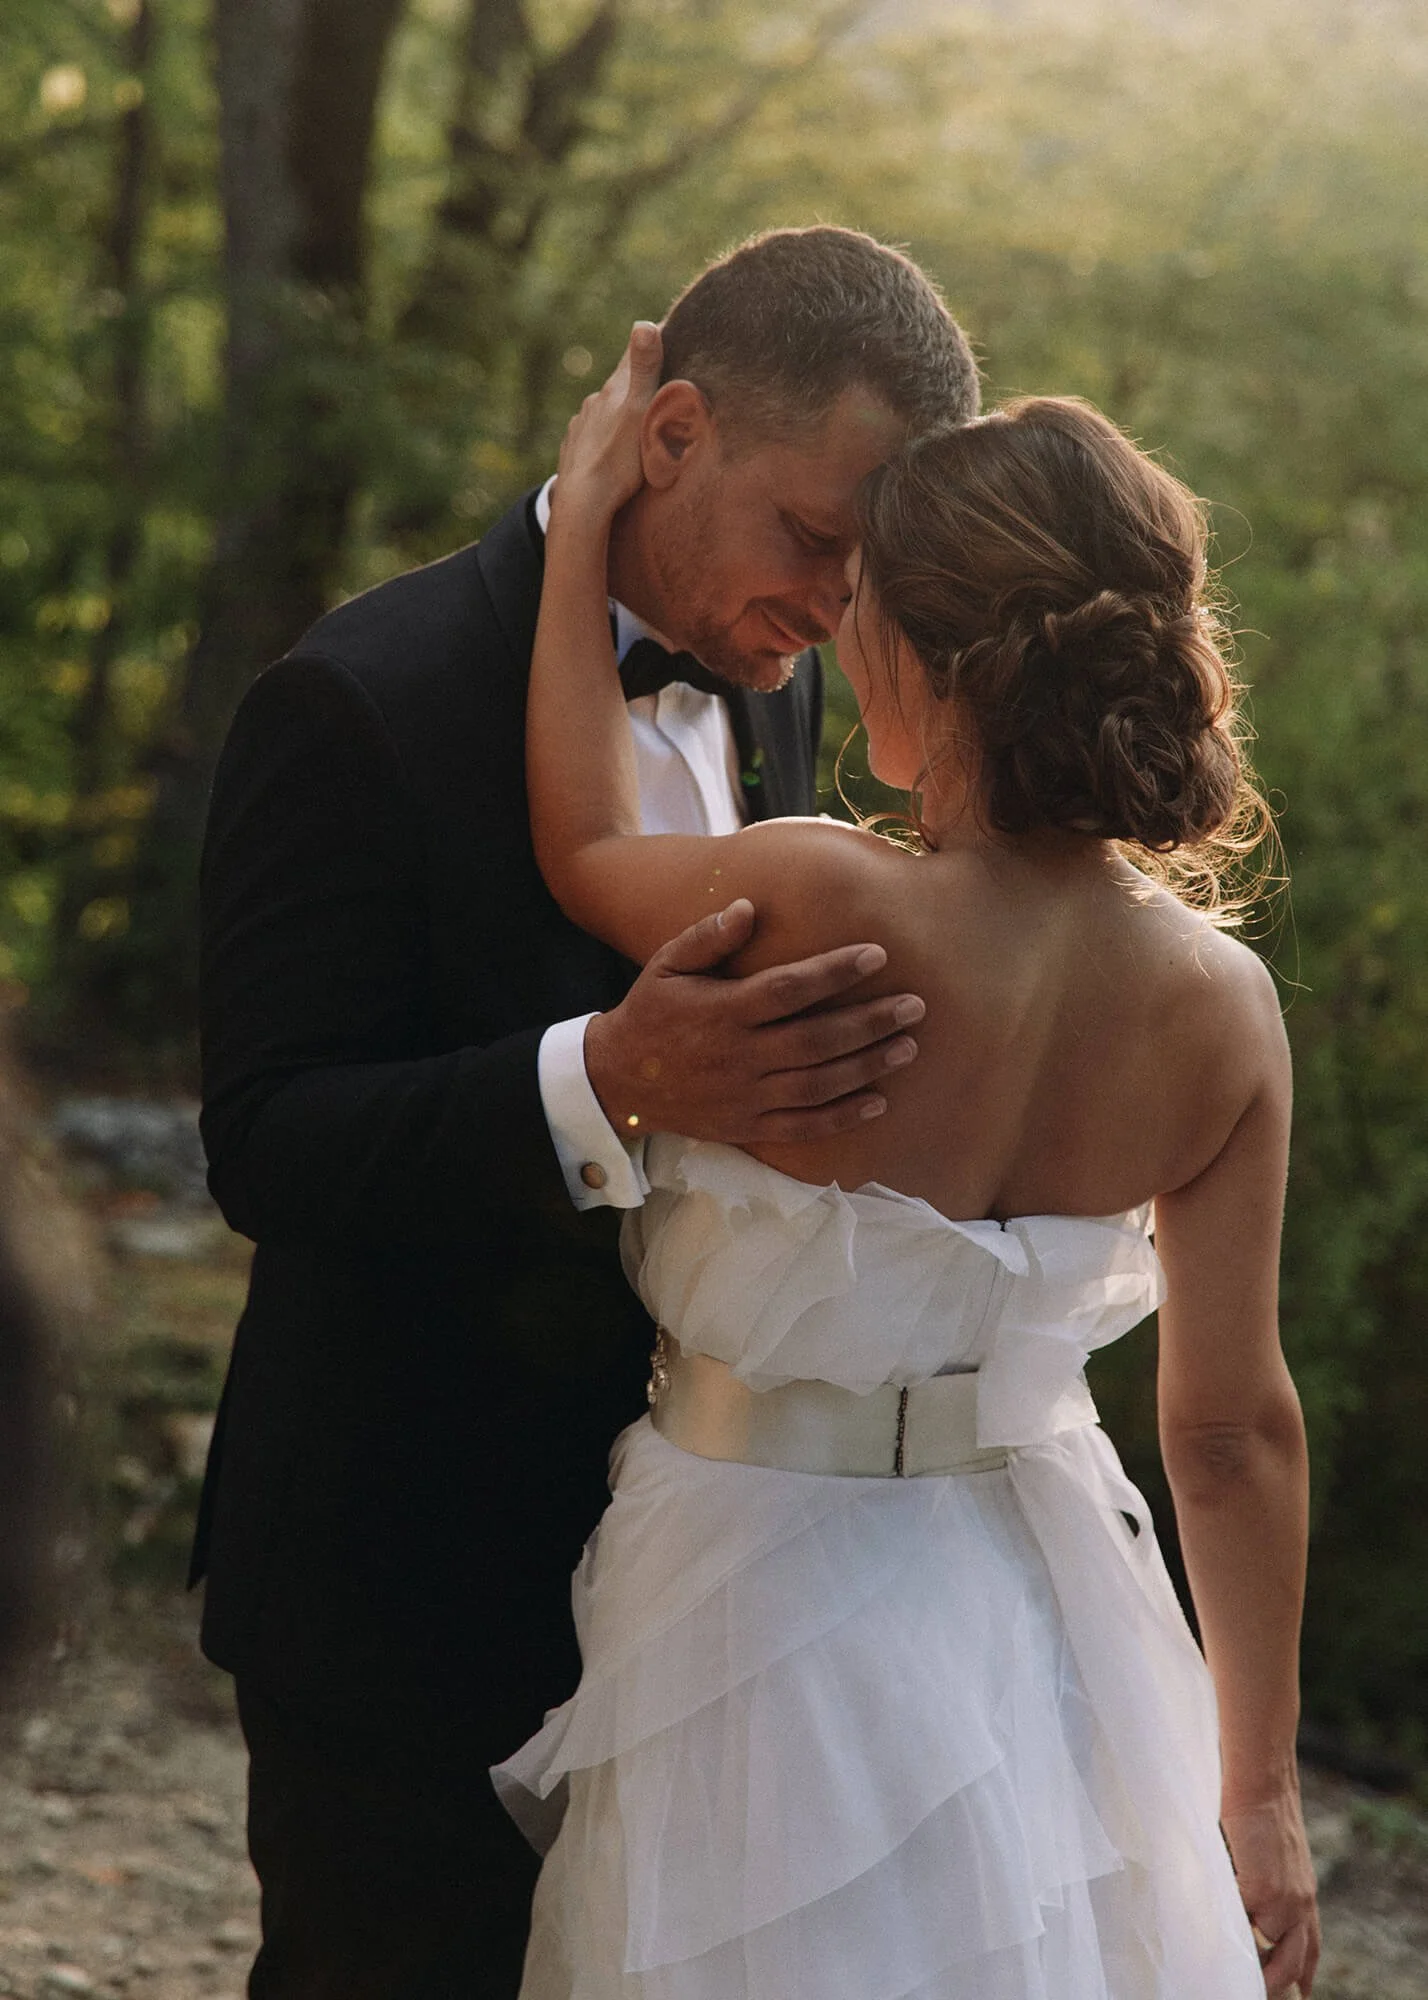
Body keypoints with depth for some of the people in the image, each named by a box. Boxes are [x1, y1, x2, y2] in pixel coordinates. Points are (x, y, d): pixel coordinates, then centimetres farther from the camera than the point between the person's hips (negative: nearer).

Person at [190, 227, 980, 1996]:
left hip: (663, 1563, 7)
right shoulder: (364, 703, -18)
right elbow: (264, 1147, -24)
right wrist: (608, 1085, -38)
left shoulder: (769, 687, 5)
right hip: (400, 1590, -7)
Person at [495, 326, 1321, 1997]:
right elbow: (1235, 1427, -4)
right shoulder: (1222, 1008, -12)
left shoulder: (826, 914, -27)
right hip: (1034, 1614, 4)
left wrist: (586, 516, 6)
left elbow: (583, 851, -3)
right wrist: (1259, 1789, 7)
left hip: (773, 1596, -4)